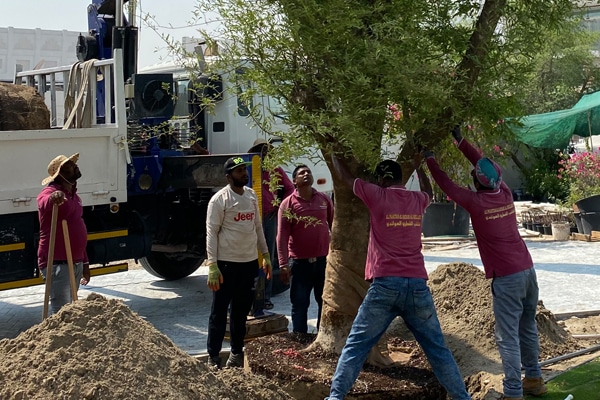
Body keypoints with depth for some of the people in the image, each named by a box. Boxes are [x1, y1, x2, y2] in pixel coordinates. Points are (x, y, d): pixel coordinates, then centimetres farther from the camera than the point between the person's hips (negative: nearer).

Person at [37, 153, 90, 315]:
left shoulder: (74, 196, 17)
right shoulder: (49, 193, -12)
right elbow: (45, 203, -39)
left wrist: (84, 262, 24)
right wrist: (53, 198, -64)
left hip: (76, 263, 9)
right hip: (57, 264, -9)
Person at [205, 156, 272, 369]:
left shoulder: (251, 195, 9)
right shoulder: (219, 199, -11)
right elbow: (211, 233, -14)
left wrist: (265, 255, 14)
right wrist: (212, 266, -20)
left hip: (250, 262, 6)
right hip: (226, 263, -6)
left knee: (241, 310, 16)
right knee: (219, 311, 1)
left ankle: (237, 352, 28)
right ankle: (213, 357, 8)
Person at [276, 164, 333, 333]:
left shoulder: (324, 199, 5)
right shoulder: (288, 204, -5)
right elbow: (282, 236, -9)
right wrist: (283, 264, -14)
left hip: (324, 260, 3)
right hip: (300, 262, -3)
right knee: (300, 304, 3)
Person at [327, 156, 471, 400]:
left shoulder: (377, 196, 1)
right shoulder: (417, 200, 12)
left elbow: (344, 175, 13)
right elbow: (428, 192, 38)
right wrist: (418, 165, 52)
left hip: (385, 285, -3)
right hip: (417, 286, 3)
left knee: (356, 345, 5)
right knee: (437, 348, 10)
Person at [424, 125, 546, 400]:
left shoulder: (475, 202, -13)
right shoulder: (505, 194, 4)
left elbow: (446, 185, 0)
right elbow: (486, 164, 18)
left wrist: (430, 159, 13)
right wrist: (460, 141, 23)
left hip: (507, 276, -7)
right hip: (527, 269, 7)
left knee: (507, 336, -4)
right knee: (527, 328, 19)